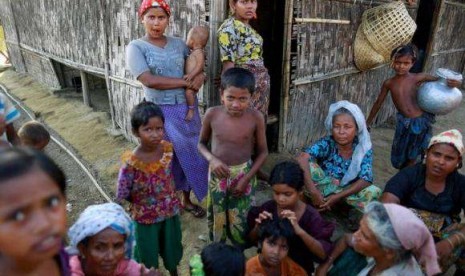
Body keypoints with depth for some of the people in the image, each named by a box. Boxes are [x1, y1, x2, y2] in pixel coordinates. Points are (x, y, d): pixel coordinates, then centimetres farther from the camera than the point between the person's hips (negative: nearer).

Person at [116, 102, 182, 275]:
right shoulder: (131, 163, -27)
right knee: (147, 260, 18)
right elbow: (121, 196, -16)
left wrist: (169, 199, 2)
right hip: (145, 219, -4)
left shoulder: (168, 149, -15)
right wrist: (142, 202, -5)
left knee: (172, 248, 27)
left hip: (171, 212, 4)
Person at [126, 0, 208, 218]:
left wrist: (201, 76, -9)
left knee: (191, 155, 13)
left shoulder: (178, 43, 6)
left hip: (188, 108, 4)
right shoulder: (136, 47, -6)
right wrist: (186, 82, -15)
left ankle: (187, 200, 34)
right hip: (161, 112, -4)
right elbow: (149, 80, -18)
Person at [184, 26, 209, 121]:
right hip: (190, 79, 11)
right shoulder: (194, 52, 20)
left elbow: (200, 65, -23)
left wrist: (191, 75, -31)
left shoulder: (198, 52, -10)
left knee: (189, 92, -27)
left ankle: (191, 110, -18)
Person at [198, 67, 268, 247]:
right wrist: (212, 159, -18)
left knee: (242, 225, 5)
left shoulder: (256, 118, -15)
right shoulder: (212, 114, -12)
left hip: (243, 175, -1)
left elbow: (262, 152, -5)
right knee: (216, 220, 16)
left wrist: (247, 179, -12)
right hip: (218, 175, 1)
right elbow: (201, 144, 2)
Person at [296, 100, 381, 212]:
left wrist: (338, 196, -31)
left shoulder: (364, 149, -15)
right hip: (323, 186, -2)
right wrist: (313, 191, -45)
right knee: (307, 165, -29)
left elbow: (365, 180, -22)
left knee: (374, 192, -27)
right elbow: (301, 158, -38)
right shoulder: (326, 143, -22)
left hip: (347, 191, 2)